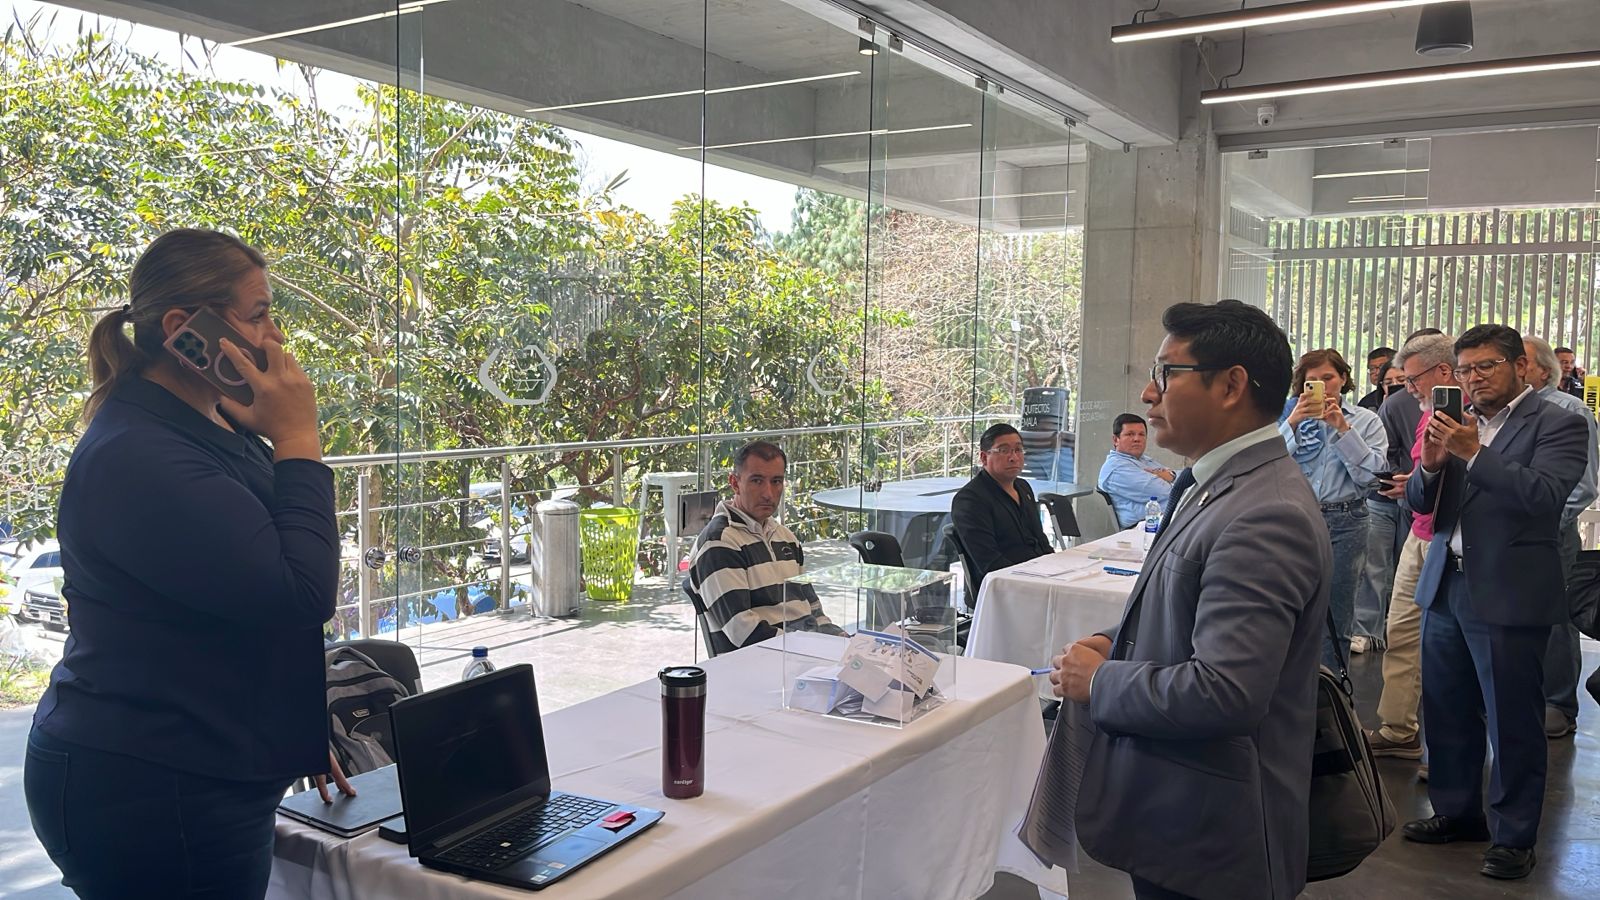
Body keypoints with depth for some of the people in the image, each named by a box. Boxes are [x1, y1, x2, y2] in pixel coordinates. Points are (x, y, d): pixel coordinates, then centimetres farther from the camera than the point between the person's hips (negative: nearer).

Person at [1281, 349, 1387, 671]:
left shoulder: (1366, 421, 6)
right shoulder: (1293, 419, 8)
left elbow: (1370, 474, -7)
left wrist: (1342, 427, -10)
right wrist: (1292, 423, -13)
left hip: (1344, 523, 0)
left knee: (1335, 620, 6)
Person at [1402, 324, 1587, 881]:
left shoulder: (1557, 425, -5)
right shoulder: (1461, 426, 12)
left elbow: (1544, 494, -20)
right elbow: (1421, 502, 10)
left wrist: (1474, 453, -25)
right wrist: (1431, 465, -10)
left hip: (1508, 597, -6)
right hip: (1445, 587, 6)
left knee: (1512, 721, 4)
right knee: (1445, 711, 13)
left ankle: (1515, 837, 17)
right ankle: (1457, 813, 29)